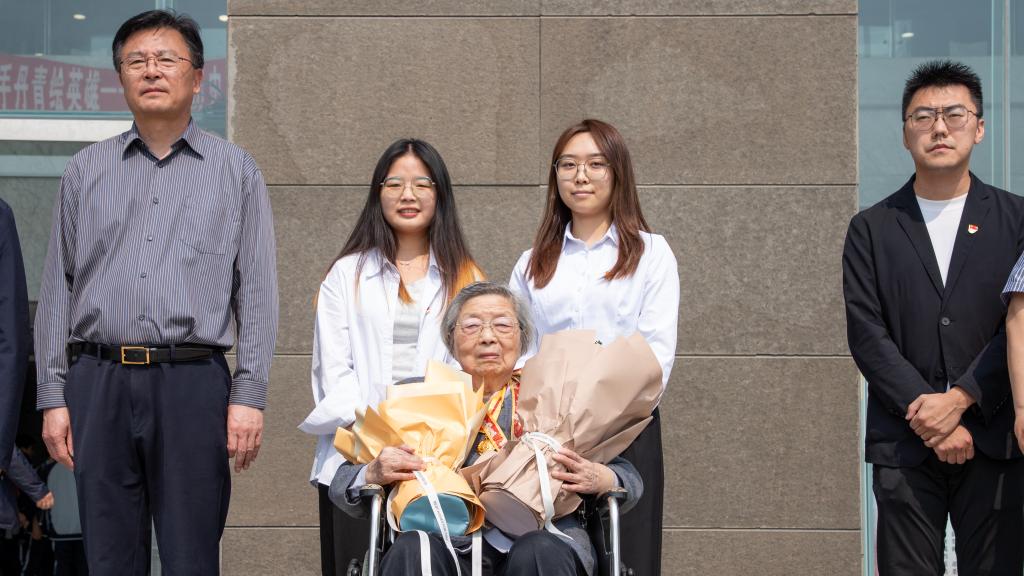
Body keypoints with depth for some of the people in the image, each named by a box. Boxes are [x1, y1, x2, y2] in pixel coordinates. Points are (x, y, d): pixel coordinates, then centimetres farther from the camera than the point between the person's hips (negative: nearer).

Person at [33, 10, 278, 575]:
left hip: (192, 384, -2)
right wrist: (53, 398, 4)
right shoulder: (85, 171, 13)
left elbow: (257, 293, 3)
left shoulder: (234, 170, 8)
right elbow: (57, 290, 12)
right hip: (99, 383, 2)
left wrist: (248, 396, -6)